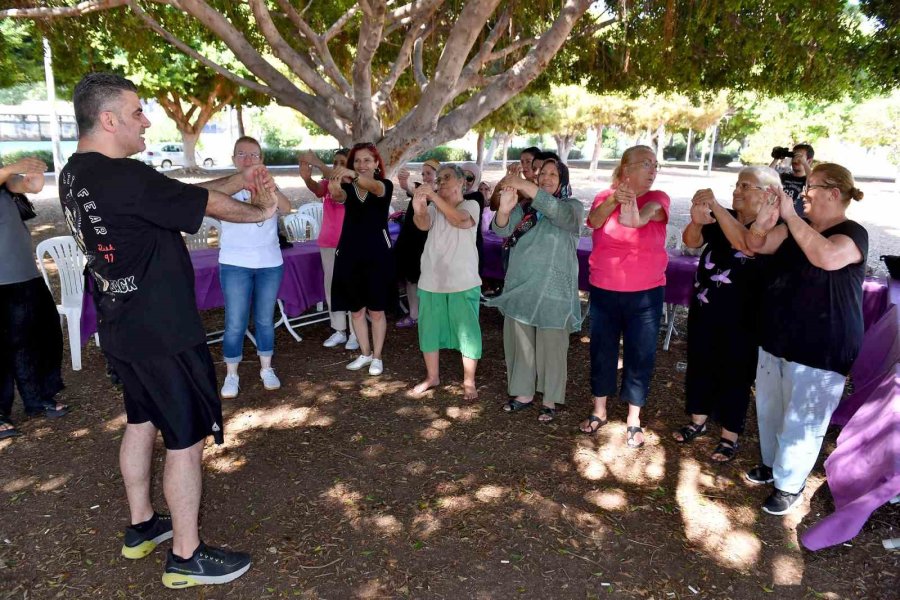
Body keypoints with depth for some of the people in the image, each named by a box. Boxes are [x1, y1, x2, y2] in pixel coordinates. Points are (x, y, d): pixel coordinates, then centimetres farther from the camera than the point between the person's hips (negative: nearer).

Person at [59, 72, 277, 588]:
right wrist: (262, 210, 4)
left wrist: (240, 181, 6)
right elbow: (210, 206, -14)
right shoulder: (124, 177, -24)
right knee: (188, 438, 2)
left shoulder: (75, 175, 6)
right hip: (163, 333, -10)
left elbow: (181, 194, 9)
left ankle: (143, 527, 38)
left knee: (142, 421, 22)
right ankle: (187, 556, 16)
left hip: (123, 329, 10)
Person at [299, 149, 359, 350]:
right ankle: (339, 330, 19)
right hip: (328, 243, 5)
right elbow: (318, 189, -16)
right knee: (332, 286, 9)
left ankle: (355, 333, 7)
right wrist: (307, 178, -39)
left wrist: (318, 163, -37)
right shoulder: (328, 183, 7)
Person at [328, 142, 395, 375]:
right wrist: (334, 188, -45)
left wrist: (352, 174, -48)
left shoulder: (385, 185, -2)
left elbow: (374, 187, -27)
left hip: (377, 254, -3)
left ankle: (377, 357, 20)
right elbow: (338, 196, -19)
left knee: (376, 310, 5)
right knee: (356, 309, 12)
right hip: (350, 253, 3)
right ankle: (365, 354, 29)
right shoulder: (348, 187, 5)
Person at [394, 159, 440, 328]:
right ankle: (413, 315, 23)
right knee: (410, 278, 11)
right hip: (409, 239, 4)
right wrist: (403, 180, -43)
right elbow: (406, 187, -21)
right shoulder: (418, 187, 3)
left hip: (426, 242, -4)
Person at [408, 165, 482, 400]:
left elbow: (460, 220, -25)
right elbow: (424, 224, -15)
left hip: (463, 282, -4)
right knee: (429, 329, 12)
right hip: (431, 281, 4)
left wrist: (435, 196, -33)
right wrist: (418, 211, -39)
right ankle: (432, 377, 28)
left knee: (467, 332, 2)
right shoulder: (434, 207, 7)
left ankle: (469, 382, 16)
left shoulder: (471, 205, -2)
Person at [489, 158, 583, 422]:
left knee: (550, 347, 3)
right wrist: (504, 209, -30)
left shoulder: (573, 207, -1)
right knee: (520, 342, 11)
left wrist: (526, 186, -32)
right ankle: (524, 393, 25)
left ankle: (550, 400, 17)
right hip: (520, 287, 4)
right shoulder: (524, 208, 9)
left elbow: (559, 213, -25)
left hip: (553, 291, -4)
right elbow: (502, 230, -7)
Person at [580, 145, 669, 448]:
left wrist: (632, 209, -50)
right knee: (601, 351, 12)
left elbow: (645, 214, -27)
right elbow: (594, 221, -20)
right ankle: (599, 410, 31)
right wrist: (614, 199, -39)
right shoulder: (605, 196, 1)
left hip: (646, 294, -1)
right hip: (603, 291, 1)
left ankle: (634, 420, 24)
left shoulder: (658, 199, -4)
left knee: (640, 355, 6)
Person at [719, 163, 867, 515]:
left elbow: (827, 257, -37)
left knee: (801, 420, 4)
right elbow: (755, 245, -1)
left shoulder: (852, 233, -15)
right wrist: (762, 223, -23)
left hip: (819, 350, -8)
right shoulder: (796, 229, 7)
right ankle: (771, 464, 42)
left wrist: (790, 216, -32)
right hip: (777, 338, 8)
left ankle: (789, 486, 22)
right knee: (769, 409, 21)